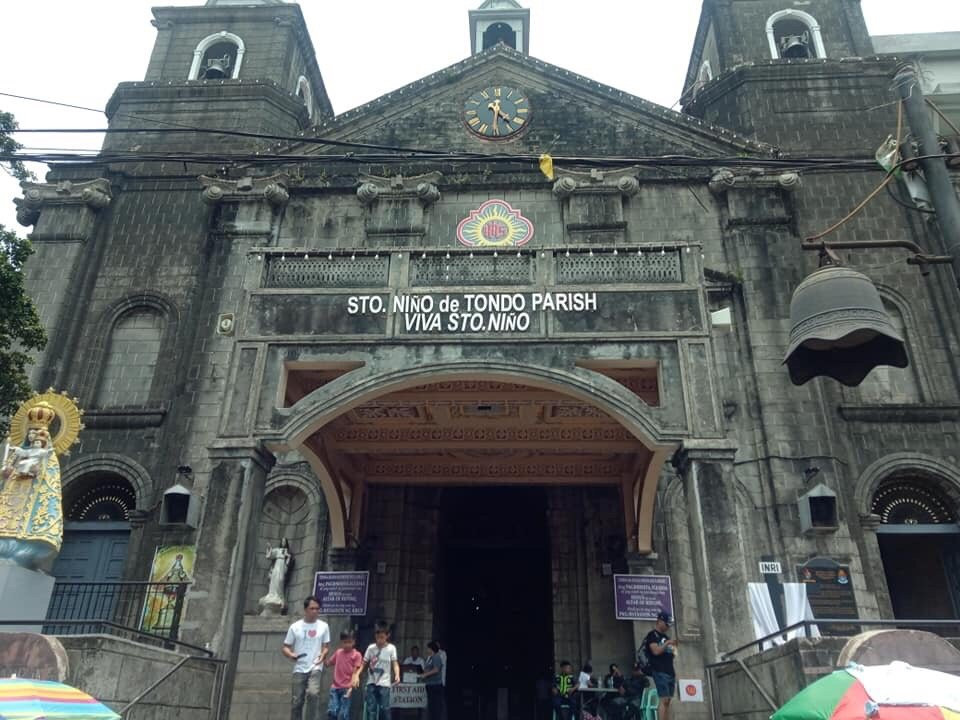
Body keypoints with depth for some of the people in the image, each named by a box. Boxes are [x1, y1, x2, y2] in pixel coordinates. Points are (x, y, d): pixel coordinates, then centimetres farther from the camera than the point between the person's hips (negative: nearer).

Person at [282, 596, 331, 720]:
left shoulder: (323, 626, 4)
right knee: (297, 700, 2)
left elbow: (326, 646, 9)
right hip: (299, 669, 1)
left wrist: (323, 654, -13)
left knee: (313, 694, -24)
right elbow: (285, 647, 6)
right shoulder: (295, 627, 2)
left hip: (315, 668, -1)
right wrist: (291, 655, -16)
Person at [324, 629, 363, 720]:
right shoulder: (338, 652, 10)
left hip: (346, 688, -4)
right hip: (335, 687, 4)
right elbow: (328, 663, 19)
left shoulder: (356, 655, -4)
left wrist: (351, 687, -20)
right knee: (331, 711, -6)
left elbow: (355, 672, -9)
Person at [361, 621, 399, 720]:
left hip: (384, 683, -2)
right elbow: (364, 664, 6)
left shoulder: (391, 648, -2)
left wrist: (397, 675, -24)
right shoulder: (371, 648, 3)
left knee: (384, 709, -5)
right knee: (371, 708, -2)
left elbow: (395, 664, -5)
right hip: (371, 683, 2)